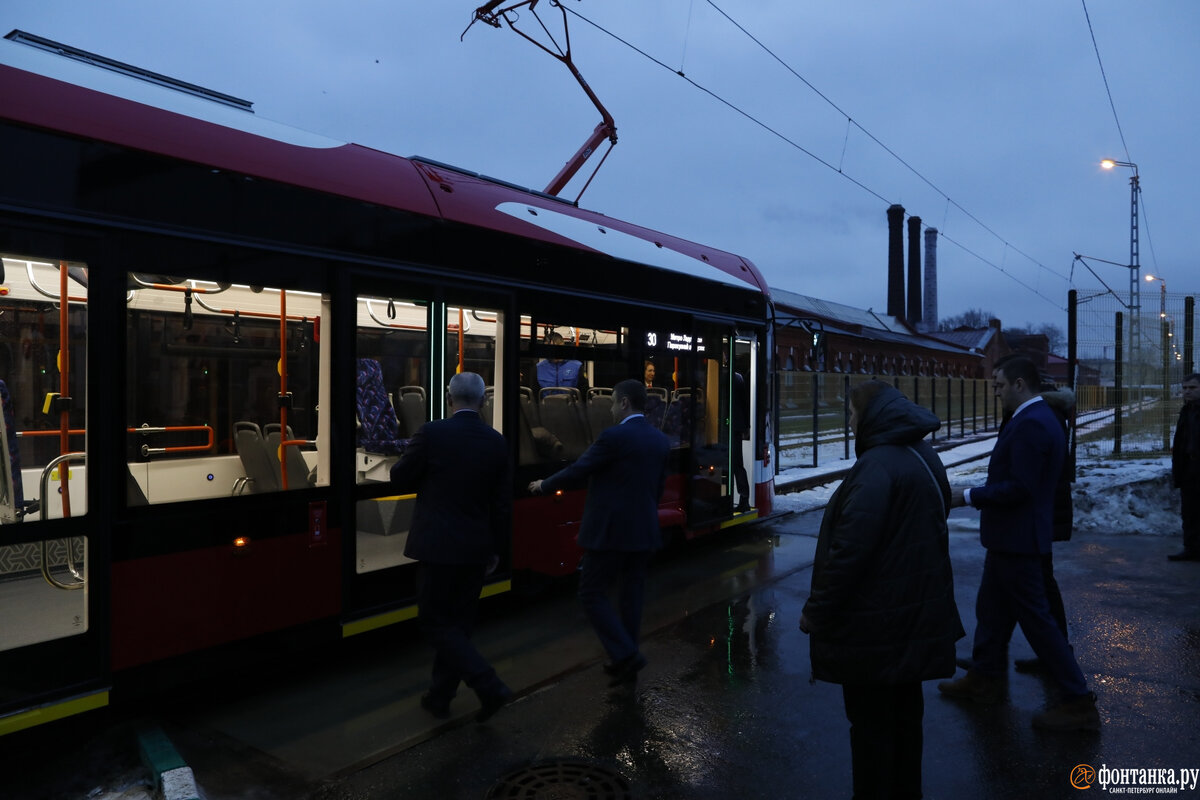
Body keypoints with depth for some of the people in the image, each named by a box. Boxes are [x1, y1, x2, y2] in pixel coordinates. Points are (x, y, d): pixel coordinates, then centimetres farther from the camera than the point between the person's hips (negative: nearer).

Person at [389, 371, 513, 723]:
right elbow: (503, 504, 5)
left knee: (435, 622, 5)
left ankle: (489, 686, -6)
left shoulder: (433, 433, -12)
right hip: (477, 549, 5)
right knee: (458, 622, 16)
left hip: (439, 546, -5)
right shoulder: (496, 442, 1)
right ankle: (440, 696, 27)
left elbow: (400, 480, -2)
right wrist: (496, 549, 15)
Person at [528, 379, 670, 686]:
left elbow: (577, 472, -10)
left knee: (593, 594, 4)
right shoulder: (660, 440, 7)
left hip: (609, 531, -7)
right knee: (631, 595, 14)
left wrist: (544, 485, 6)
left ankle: (625, 654, -4)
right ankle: (626, 663, 22)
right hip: (643, 531, 7)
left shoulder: (613, 436, -15)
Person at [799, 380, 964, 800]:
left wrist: (817, 610, -17)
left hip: (876, 619, -9)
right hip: (916, 612, 9)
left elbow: (850, 548, -27)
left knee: (871, 719, 4)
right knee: (904, 709, 20)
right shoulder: (925, 457, 9)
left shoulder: (878, 465, -23)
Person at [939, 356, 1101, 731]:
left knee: (1035, 618, -1)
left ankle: (1078, 703, 10)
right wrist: (979, 494, 15)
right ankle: (983, 679, 33)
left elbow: (1019, 487, -27)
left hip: (1017, 538, -11)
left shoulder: (1030, 424, -22)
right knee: (991, 609, 20)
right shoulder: (1038, 418, 11)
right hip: (1011, 536, 11)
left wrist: (969, 496, -18)